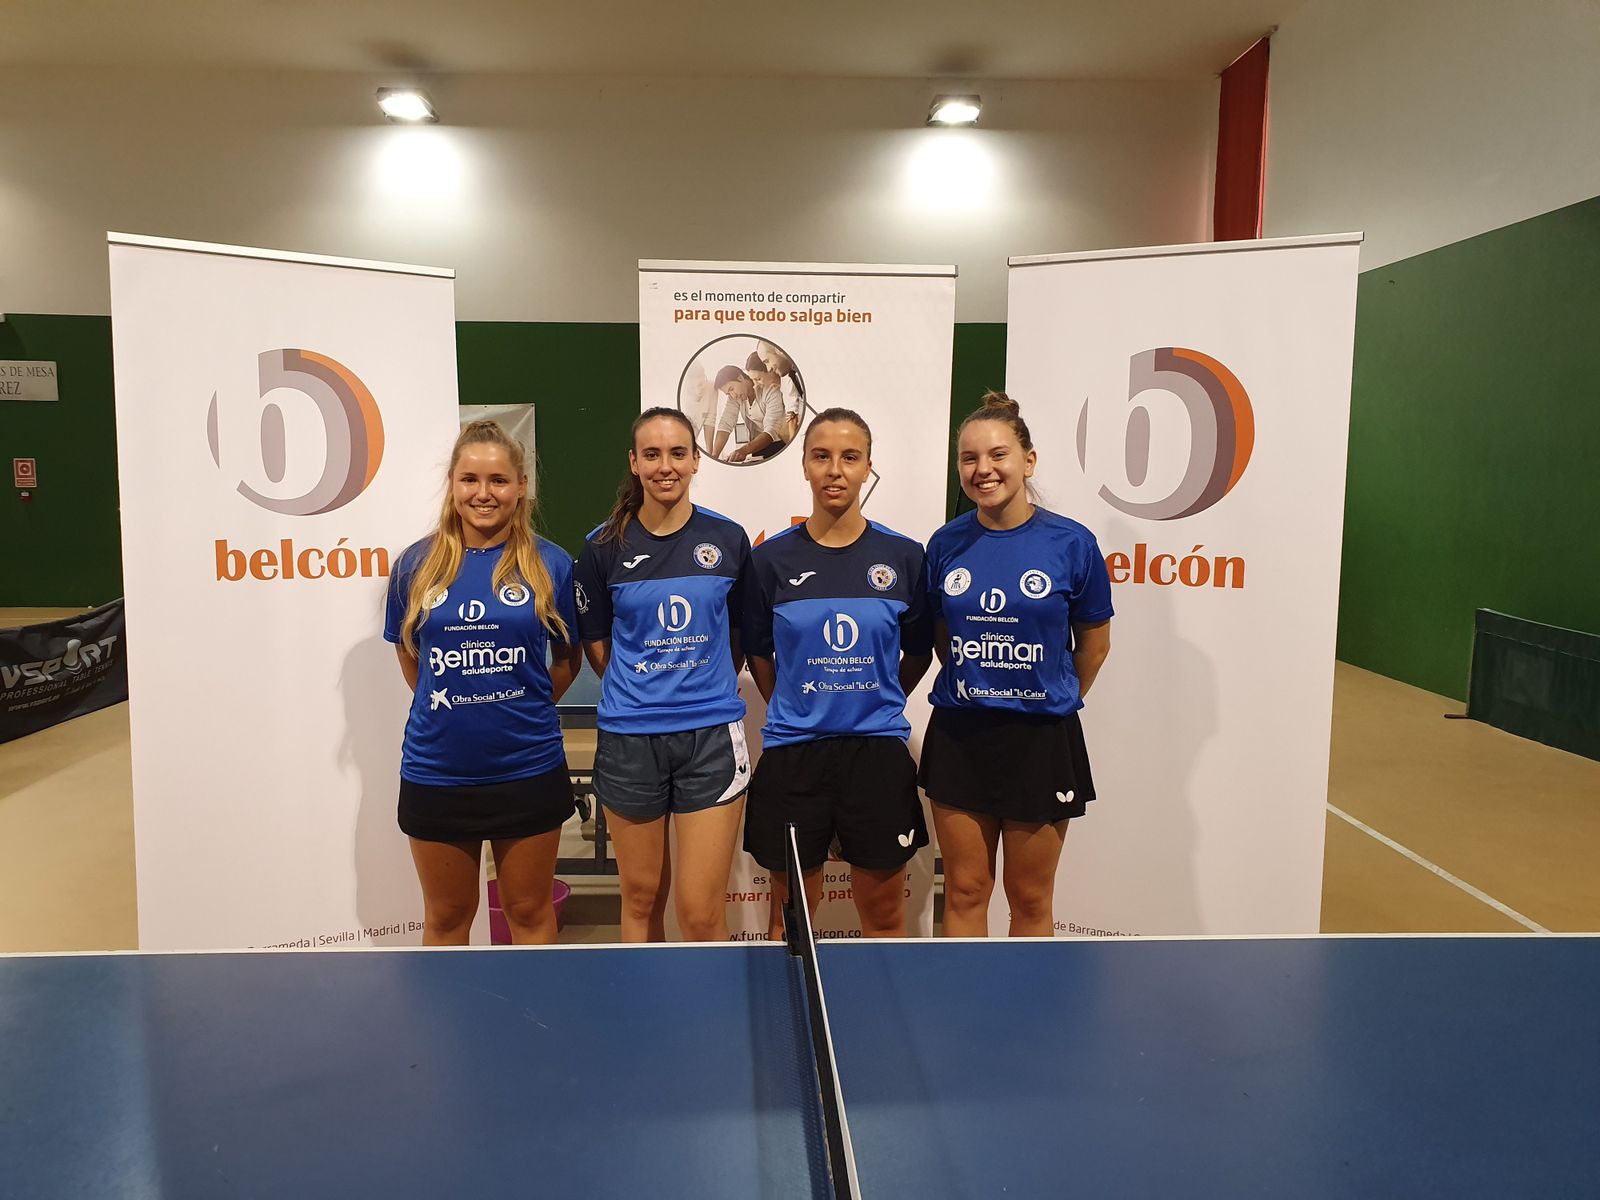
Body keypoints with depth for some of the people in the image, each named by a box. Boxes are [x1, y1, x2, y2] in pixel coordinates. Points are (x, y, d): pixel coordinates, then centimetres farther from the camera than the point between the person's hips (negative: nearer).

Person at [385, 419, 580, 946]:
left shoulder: (550, 563, -4)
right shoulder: (416, 564, 0)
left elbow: (568, 656, 7)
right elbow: (408, 654, 13)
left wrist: (526, 707, 1)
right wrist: (449, 708, 8)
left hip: (528, 769, -1)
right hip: (436, 772, 1)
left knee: (530, 912, 15)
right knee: (446, 917, 17)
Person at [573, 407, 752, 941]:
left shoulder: (729, 540, 1)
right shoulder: (605, 546, 0)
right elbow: (596, 642, 10)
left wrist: (711, 689, 11)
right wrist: (638, 690, 9)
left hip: (711, 735, 0)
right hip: (628, 737, 1)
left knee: (701, 912, -1)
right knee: (641, 898, 13)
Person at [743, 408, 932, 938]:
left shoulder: (904, 556, -1)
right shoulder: (771, 558, -1)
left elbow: (918, 652, 10)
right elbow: (758, 654, 9)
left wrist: (877, 706, 11)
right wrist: (798, 712, 10)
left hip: (878, 751, 1)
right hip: (791, 754, 0)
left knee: (884, 914, 12)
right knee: (791, 916, 13)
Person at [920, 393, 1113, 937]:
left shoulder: (1072, 543, -8)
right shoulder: (947, 544, 0)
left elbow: (1093, 641, 5)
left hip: (1042, 739, -2)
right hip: (958, 735, 2)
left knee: (1030, 898, 12)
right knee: (964, 891, 11)